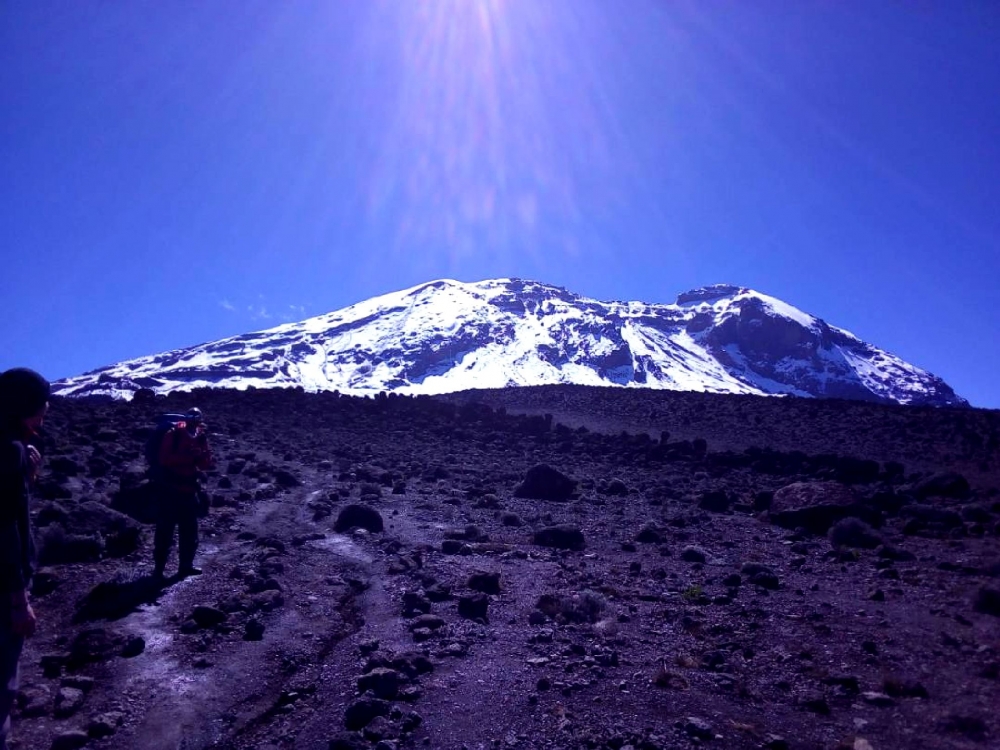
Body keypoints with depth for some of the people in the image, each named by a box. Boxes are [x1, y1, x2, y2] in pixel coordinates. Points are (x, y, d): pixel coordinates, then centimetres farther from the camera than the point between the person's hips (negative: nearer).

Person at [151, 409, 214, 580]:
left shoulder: (200, 437, 5)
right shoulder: (173, 434, -10)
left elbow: (205, 465, 1)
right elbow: (164, 458, -22)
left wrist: (203, 452, -18)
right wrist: (186, 455, -29)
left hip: (188, 490, 6)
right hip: (169, 490, -6)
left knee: (189, 530, 12)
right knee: (165, 529, -4)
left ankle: (186, 565, 23)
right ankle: (159, 567, 3)